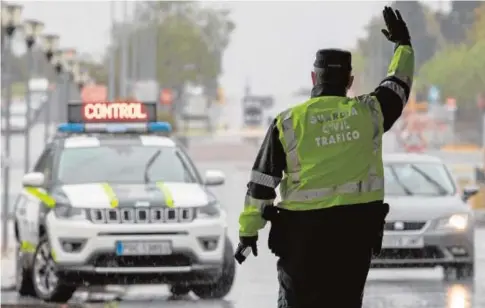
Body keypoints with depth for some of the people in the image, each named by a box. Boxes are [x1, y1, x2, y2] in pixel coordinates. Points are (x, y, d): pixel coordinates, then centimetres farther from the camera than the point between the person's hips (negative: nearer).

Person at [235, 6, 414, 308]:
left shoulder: (288, 123, -5)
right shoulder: (369, 113, -1)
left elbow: (261, 183, -3)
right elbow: (398, 86, 19)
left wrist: (248, 230, 6)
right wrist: (403, 45, 36)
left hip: (303, 232, -1)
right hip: (358, 227, 2)